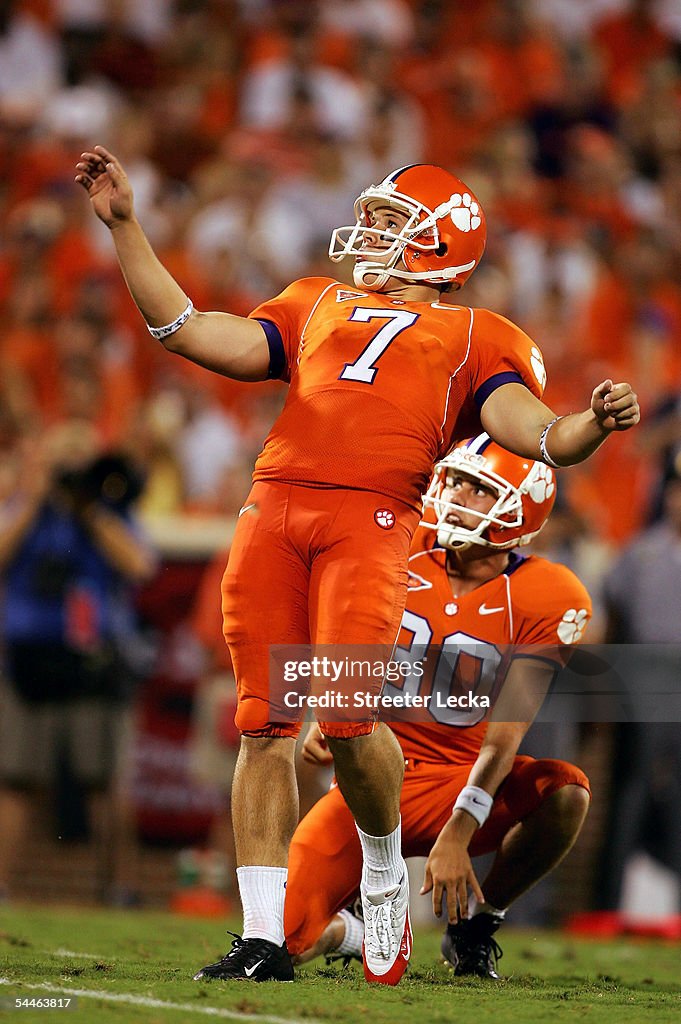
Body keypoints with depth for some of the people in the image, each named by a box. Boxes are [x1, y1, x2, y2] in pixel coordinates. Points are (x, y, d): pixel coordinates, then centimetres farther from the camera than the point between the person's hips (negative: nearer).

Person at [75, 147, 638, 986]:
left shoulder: (478, 338, 19)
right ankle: (263, 938, 2)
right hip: (274, 508, 4)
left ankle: (384, 877, 13)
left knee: (348, 716, -17)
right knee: (264, 726, -1)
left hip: (369, 519, -4)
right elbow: (195, 336, 23)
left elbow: (537, 435, 6)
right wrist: (124, 226, 21)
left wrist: (591, 426, -16)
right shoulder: (317, 307, 30)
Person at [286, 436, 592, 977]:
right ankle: (357, 931, 19)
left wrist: (457, 836, -27)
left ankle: (475, 924, -7)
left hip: (455, 781, -1)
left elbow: (503, 735, -19)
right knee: (288, 936, -19)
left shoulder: (546, 599, -13)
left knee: (565, 790, -32)